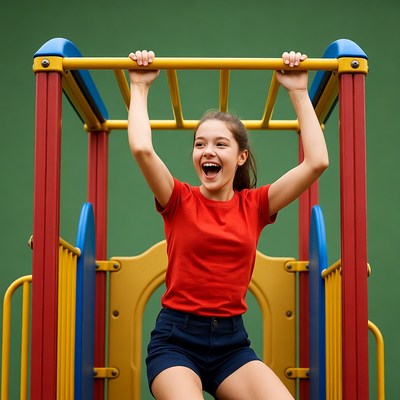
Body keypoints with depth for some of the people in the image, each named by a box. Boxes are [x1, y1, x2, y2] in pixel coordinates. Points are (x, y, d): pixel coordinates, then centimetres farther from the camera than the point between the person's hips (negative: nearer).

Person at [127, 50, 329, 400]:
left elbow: (317, 162, -3)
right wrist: (140, 87, -5)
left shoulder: (254, 204, 6)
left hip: (232, 343, 2)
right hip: (176, 337, -2)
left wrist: (299, 91, 1)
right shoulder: (180, 200, 1)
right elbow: (142, 149, -16)